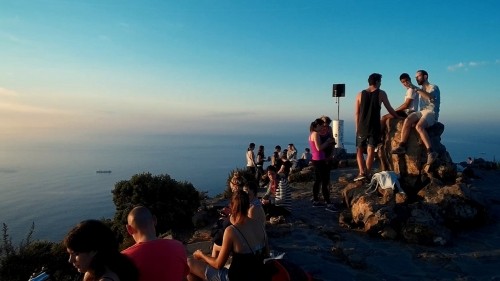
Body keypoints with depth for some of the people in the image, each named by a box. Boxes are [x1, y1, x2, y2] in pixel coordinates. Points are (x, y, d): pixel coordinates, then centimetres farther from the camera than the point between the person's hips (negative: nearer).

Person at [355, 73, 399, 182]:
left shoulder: (360, 94, 4)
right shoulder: (381, 93, 0)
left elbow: (356, 113, 5)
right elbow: (390, 109, 5)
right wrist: (398, 117, 21)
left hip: (362, 127, 2)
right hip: (374, 127, -1)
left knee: (359, 151, 9)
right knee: (370, 151, 1)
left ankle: (362, 172, -4)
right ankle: (367, 173, -3)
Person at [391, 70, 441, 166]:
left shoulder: (434, 87, 2)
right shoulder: (421, 89, 22)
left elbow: (430, 97, -23)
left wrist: (416, 89, -25)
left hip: (431, 112, -5)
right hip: (422, 112, 6)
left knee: (419, 126, -35)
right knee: (407, 120, -26)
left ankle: (431, 152, -37)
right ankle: (402, 147, -33)